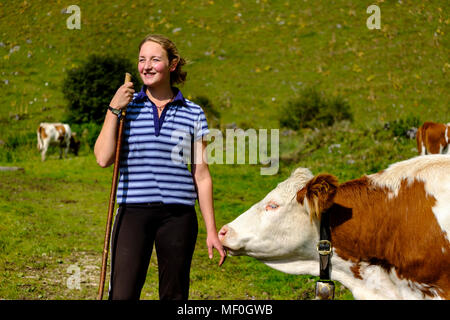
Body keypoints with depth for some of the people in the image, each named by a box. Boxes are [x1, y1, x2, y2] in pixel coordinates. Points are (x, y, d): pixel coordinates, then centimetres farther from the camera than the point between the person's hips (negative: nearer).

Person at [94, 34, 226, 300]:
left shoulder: (193, 114, 6)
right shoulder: (127, 106, 7)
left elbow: (201, 176, 7)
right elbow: (103, 158, -3)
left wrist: (211, 231, 5)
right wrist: (113, 109, -7)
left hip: (178, 215, 1)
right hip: (133, 213, 0)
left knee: (175, 296, 8)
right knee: (122, 295, -7)